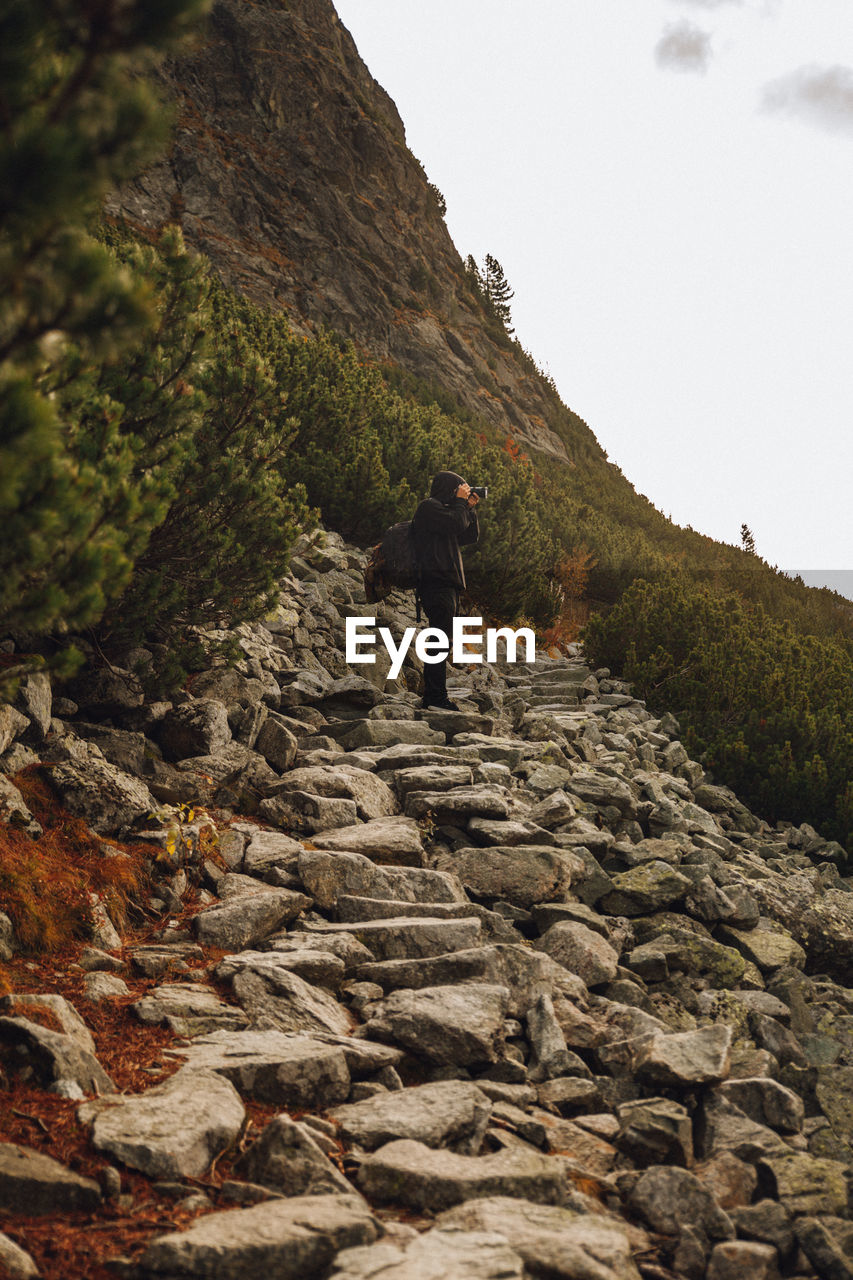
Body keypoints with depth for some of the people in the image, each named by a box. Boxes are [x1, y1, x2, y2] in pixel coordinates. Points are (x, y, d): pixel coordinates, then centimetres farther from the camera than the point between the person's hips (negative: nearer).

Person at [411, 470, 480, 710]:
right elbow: (456, 524, -19)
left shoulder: (445, 509, 25)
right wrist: (460, 502, -4)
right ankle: (436, 696, -16)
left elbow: (470, 537, 22)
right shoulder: (429, 507, -5)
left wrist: (471, 509, 13)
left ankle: (433, 696, 11)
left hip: (448, 584, 10)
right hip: (437, 580, -10)